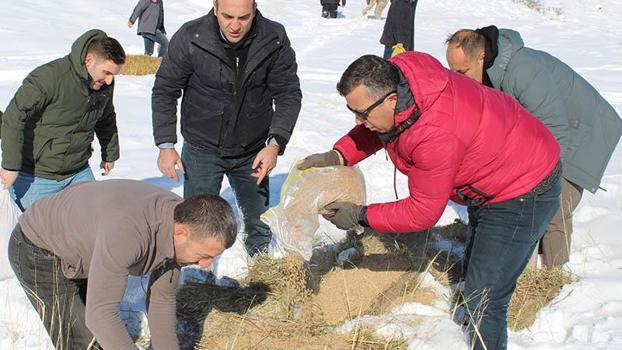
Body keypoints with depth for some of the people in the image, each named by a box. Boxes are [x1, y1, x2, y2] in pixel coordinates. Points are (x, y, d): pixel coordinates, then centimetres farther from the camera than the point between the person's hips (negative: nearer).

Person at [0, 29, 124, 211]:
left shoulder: (105, 84, -1)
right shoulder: (49, 77, -22)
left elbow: (107, 120, 18)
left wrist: (110, 154, 28)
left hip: (79, 172, 6)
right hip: (35, 176, -6)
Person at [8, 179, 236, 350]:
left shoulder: (182, 219, -16)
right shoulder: (128, 231, -43)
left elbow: (162, 299, -4)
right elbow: (100, 313, -40)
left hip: (75, 245, 8)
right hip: (39, 251, -8)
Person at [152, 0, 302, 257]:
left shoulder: (274, 40, -14)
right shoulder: (190, 38, -17)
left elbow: (288, 94, -8)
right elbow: (165, 90, -7)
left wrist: (275, 143, -20)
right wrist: (165, 144, -12)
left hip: (252, 152, 2)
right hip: (202, 149, -2)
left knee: (260, 226, 18)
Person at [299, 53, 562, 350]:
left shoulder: (437, 136, -41)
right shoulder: (397, 72, -17)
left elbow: (423, 212, -29)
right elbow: (372, 130, 2)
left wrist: (361, 216, -20)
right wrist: (337, 156, -14)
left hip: (524, 193, -10)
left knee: (483, 299, -10)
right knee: (474, 272, 26)